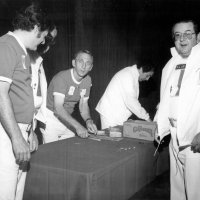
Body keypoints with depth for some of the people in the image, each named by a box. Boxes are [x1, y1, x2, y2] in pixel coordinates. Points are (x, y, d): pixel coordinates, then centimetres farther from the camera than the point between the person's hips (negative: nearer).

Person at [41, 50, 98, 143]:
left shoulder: (87, 80, 0)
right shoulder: (62, 77, -22)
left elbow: (83, 105, 7)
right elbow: (58, 108, -30)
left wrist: (88, 120, -14)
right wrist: (77, 126, -38)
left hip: (67, 119, 6)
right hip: (51, 117, -6)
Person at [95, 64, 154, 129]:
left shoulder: (133, 73, 9)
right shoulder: (128, 76, -21)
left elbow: (131, 99, 14)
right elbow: (130, 101, -25)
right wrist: (146, 117, -18)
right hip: (110, 114, -9)